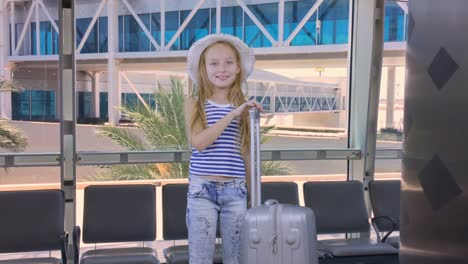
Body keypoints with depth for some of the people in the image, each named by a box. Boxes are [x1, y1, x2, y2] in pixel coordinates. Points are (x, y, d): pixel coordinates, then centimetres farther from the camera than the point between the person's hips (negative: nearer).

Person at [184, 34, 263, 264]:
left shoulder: (245, 108, 6)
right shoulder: (195, 104, 0)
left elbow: (247, 154, 11)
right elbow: (199, 142, -17)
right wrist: (233, 114, -20)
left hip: (235, 191, 2)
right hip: (202, 190, -2)